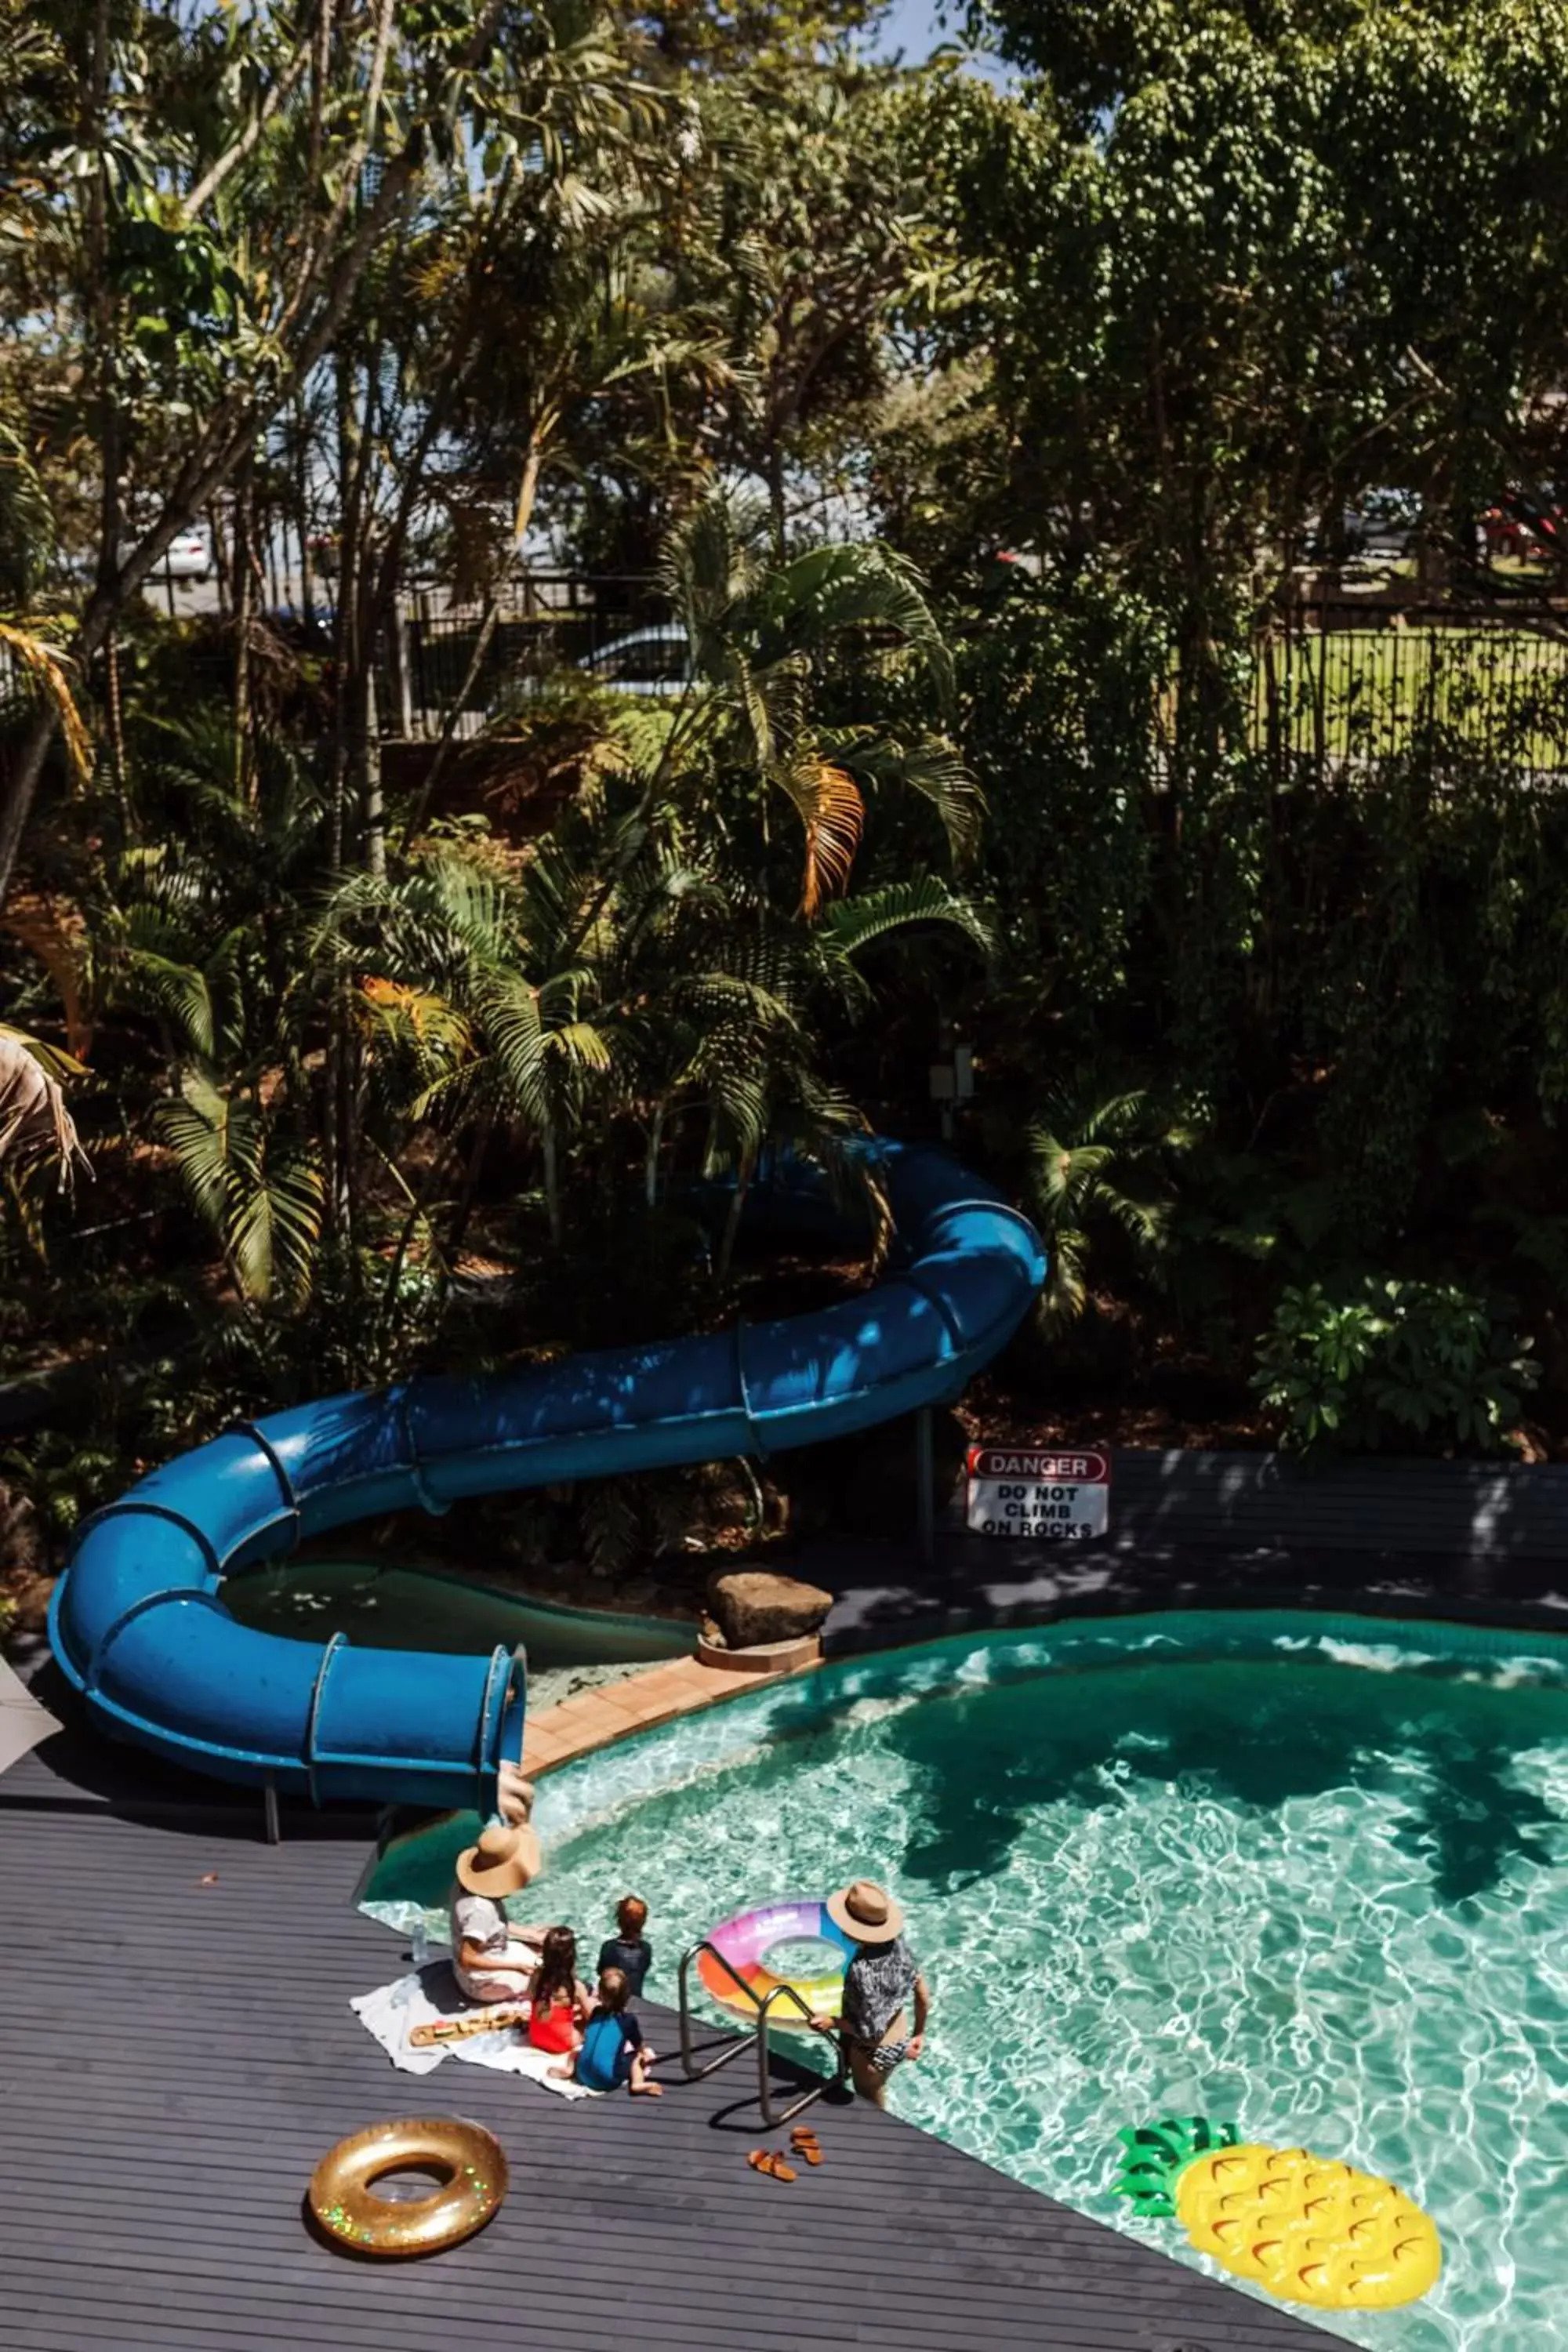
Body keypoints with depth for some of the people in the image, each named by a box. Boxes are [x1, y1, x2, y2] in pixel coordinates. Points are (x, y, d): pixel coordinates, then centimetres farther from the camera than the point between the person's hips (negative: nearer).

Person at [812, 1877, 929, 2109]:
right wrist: (919, 2034, 10)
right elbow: (923, 1996, -5)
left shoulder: (862, 1970, -38)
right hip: (900, 2039, 6)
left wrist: (832, 2023, -19)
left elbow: (871, 2032, -31)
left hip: (876, 2052, -6)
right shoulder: (896, 1944, -17)